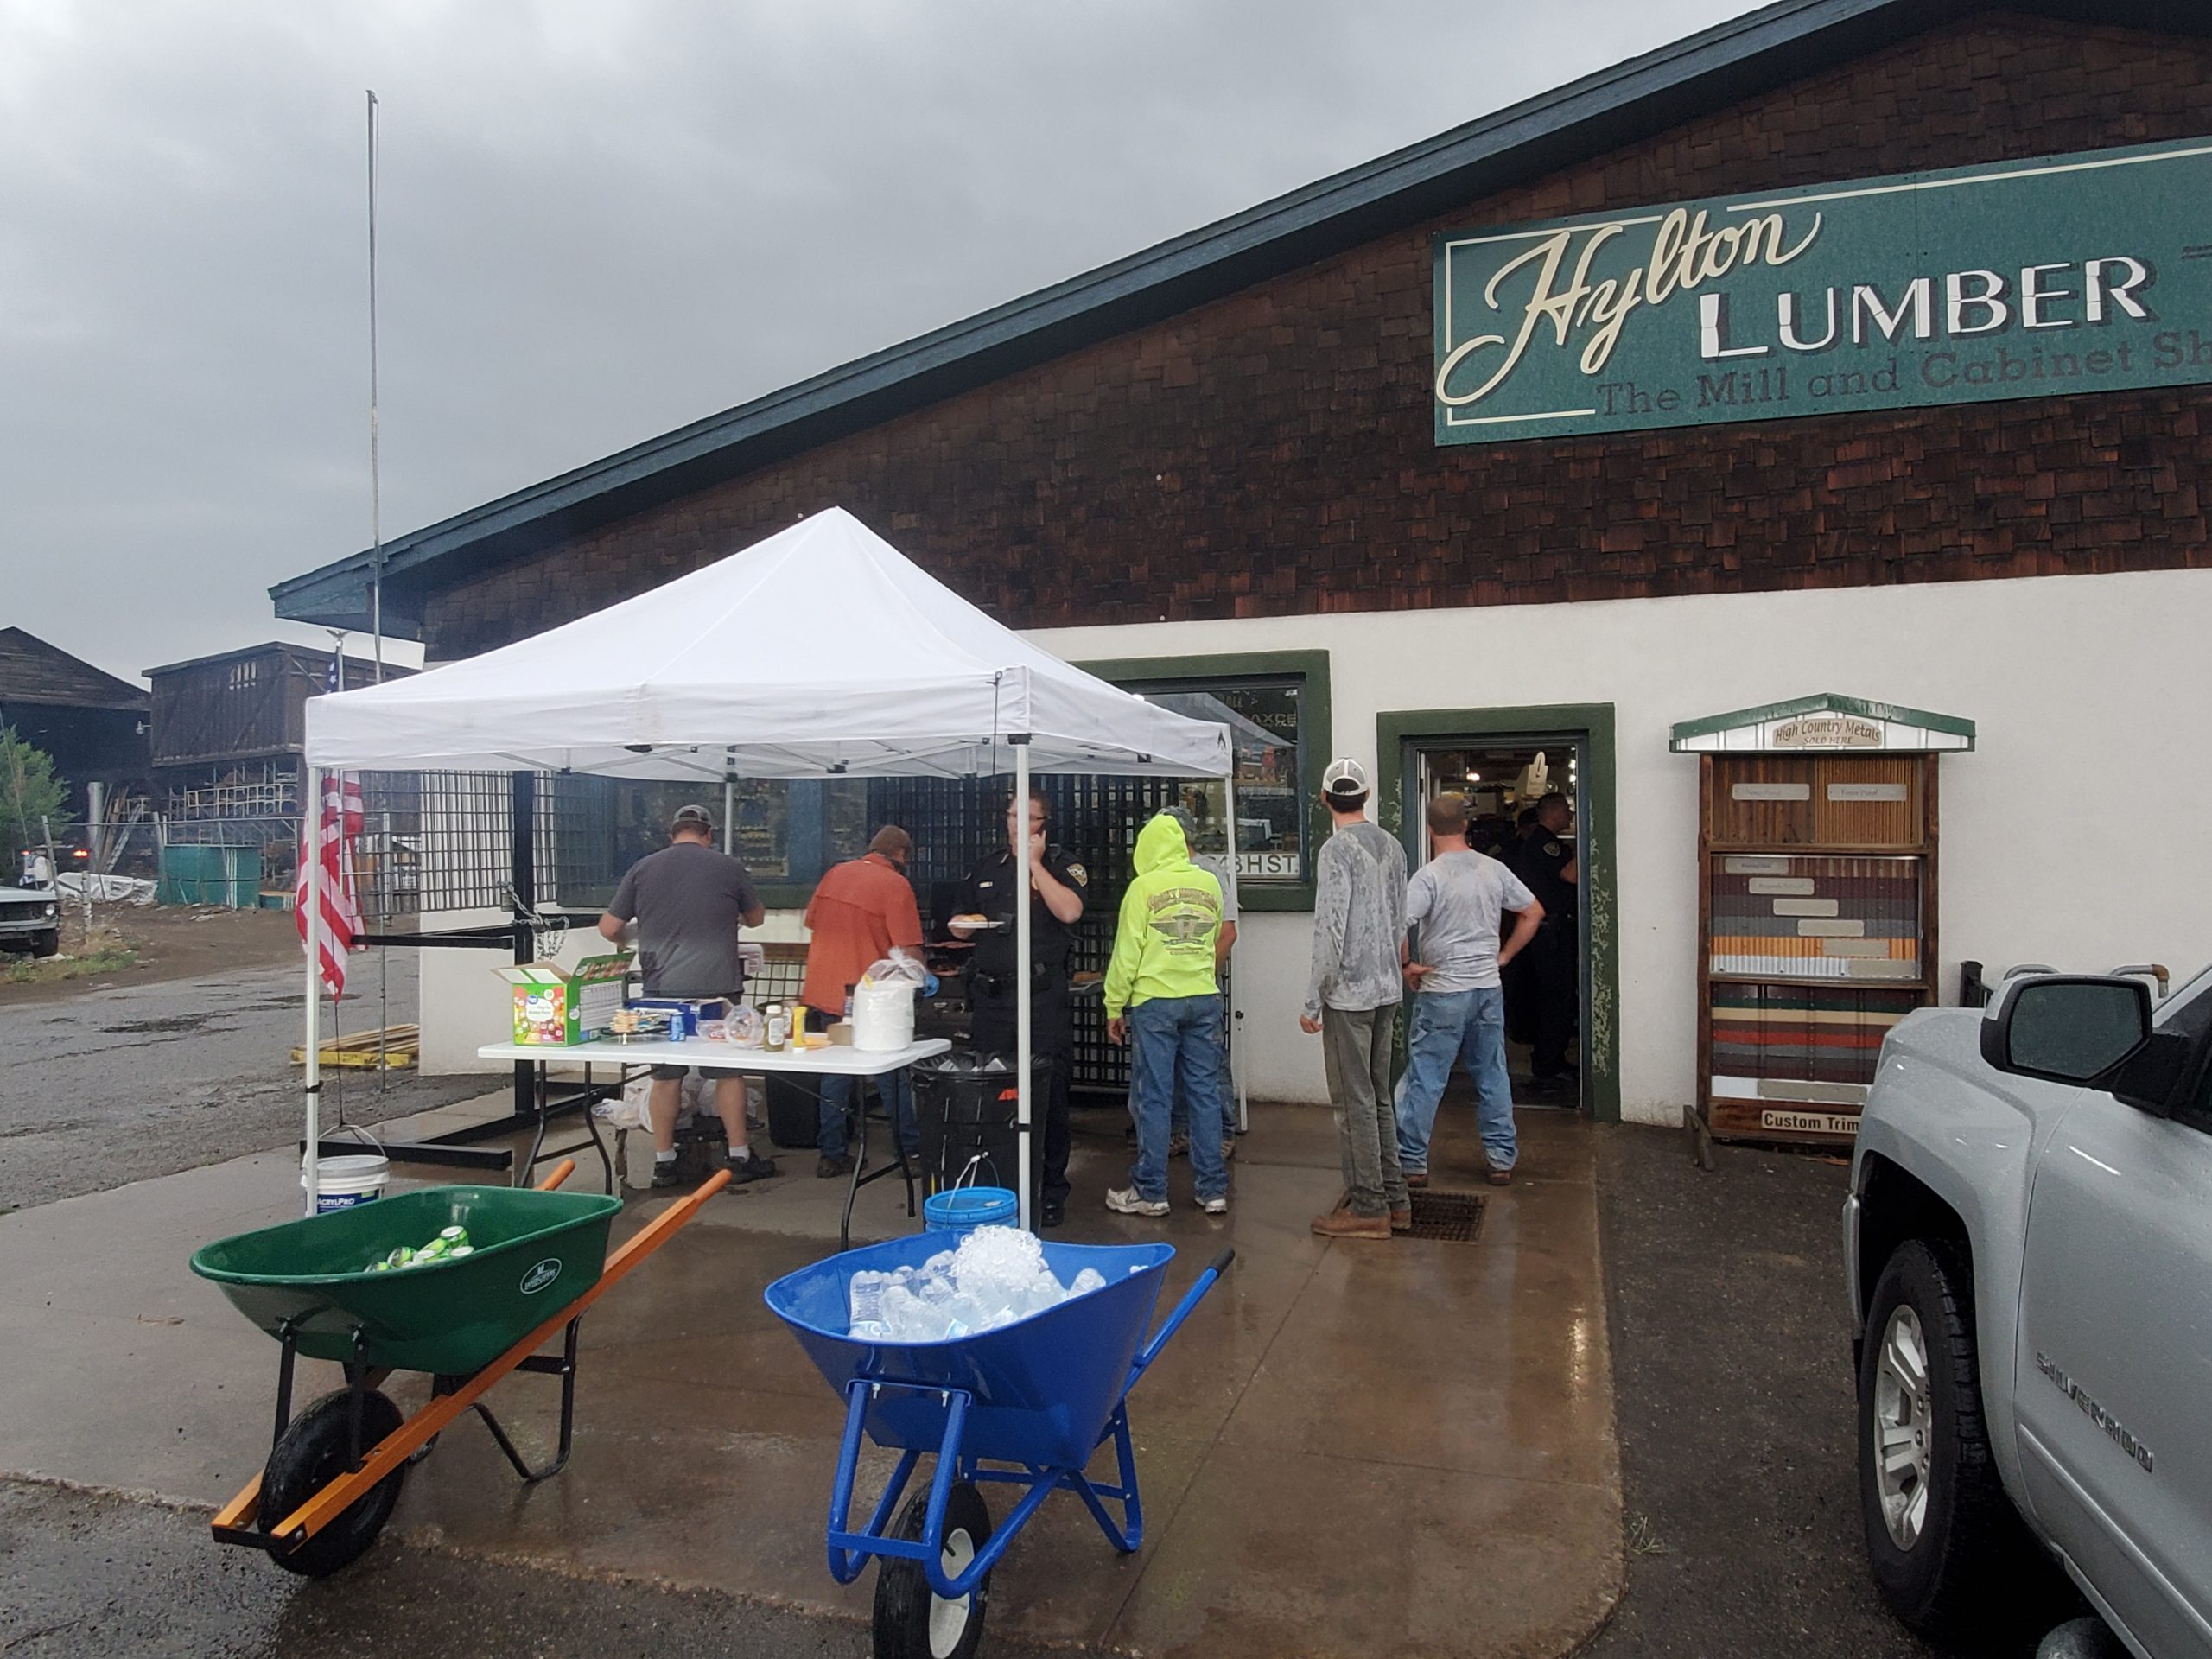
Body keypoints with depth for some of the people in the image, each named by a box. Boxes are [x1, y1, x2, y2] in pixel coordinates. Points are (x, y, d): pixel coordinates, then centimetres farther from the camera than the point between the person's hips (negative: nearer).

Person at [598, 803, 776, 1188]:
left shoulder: (643, 869, 4)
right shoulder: (728, 867, 0)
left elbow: (608, 928, 7)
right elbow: (755, 918, 16)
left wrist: (631, 939, 29)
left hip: (662, 990, 2)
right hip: (717, 987, -2)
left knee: (665, 1076, 10)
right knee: (729, 1073, 7)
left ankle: (663, 1162, 16)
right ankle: (740, 1157, 13)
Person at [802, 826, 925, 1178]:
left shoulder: (835, 873, 8)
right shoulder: (895, 885, -11)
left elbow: (812, 923, 17)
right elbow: (909, 949, -15)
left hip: (823, 990, 6)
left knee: (835, 1072, 14)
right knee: (893, 1077, 8)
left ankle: (831, 1155, 15)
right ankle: (912, 1152, 16)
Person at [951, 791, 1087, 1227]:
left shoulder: (1061, 866, 3)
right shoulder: (986, 869, 16)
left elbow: (1069, 911, -17)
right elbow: (963, 929, 24)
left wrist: (1034, 863, -12)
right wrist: (962, 925, 0)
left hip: (1044, 998, -4)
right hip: (990, 995, 4)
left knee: (1048, 1093, -1)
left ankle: (1051, 1190, 9)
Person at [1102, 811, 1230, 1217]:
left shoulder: (1144, 887, -7)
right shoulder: (1209, 883, 6)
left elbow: (1127, 952, -6)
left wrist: (1115, 1006, 1)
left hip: (1154, 1001, -4)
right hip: (1204, 1000, 4)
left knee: (1154, 1097, 2)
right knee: (1205, 1093, 8)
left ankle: (1150, 1191, 8)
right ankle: (1212, 1190, 13)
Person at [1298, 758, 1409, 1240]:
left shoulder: (1337, 849, -14)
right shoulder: (1392, 847, 9)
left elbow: (1330, 932, -18)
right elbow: (1399, 925, 14)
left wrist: (1313, 1002, -13)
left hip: (1348, 994, -8)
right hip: (1387, 990, 8)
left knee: (1354, 1101, 0)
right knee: (1377, 1097, 16)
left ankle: (1368, 1208, 6)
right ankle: (1394, 1199, 22)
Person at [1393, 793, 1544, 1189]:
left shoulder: (1429, 876, -13)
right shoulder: (1494, 870, 3)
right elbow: (1534, 912, 12)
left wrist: (1408, 965, -8)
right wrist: (1504, 955, 14)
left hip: (1442, 993, -5)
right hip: (1489, 989, 5)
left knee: (1424, 1079, 3)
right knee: (1492, 1076, 15)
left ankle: (1412, 1163, 8)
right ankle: (1502, 1160, 22)